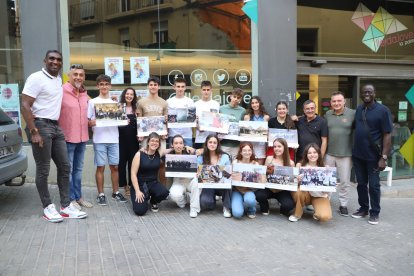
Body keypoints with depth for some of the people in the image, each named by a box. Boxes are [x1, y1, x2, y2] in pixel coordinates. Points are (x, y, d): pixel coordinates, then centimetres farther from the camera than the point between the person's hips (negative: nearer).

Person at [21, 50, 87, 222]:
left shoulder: (59, 79, 14)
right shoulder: (36, 78, -9)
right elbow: (25, 106, -15)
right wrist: (34, 132, -20)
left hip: (56, 126, 8)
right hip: (41, 125, -8)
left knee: (64, 166, 8)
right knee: (43, 170, 0)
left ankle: (66, 206, 15)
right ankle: (48, 207, 12)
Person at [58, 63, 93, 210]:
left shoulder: (85, 94, 10)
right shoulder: (62, 92, -12)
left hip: (82, 137, 7)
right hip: (67, 137, -7)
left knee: (78, 169, 16)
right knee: (68, 170, 3)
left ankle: (78, 197, 27)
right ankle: (71, 199, 15)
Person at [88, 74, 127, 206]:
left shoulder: (114, 103, 13)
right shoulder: (92, 102, 4)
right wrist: (92, 123, -21)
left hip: (114, 139, 3)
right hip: (99, 139, -3)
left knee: (115, 166, 7)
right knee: (100, 167, 1)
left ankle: (116, 192, 18)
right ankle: (101, 194, 11)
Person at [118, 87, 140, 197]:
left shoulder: (136, 108, 10)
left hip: (133, 138, 2)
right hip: (122, 138, -2)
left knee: (133, 161, 6)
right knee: (122, 161, 2)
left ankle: (132, 185, 17)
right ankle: (125, 186, 14)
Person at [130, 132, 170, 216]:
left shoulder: (159, 153, -1)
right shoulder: (139, 154, -11)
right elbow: (133, 174, -12)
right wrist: (137, 191, -19)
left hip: (153, 183, 3)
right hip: (139, 184, -3)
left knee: (164, 192, -31)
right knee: (140, 211, -21)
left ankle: (153, 202, 7)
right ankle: (145, 198, 17)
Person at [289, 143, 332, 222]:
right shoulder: (300, 165, -3)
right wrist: (298, 180, -27)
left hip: (320, 195, -1)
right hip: (305, 193, 1)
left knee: (325, 216, -29)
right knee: (299, 191, -36)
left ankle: (318, 213, 13)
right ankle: (297, 214, -5)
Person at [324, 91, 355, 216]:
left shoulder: (352, 114, -6)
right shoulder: (327, 115, 5)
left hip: (345, 154, -3)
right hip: (329, 153, 3)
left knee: (345, 181, 6)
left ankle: (343, 205, 21)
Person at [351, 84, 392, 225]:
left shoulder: (383, 110, -10)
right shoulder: (358, 109, 7)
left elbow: (387, 135, -12)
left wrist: (384, 157, -17)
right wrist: (352, 150, 10)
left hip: (373, 156, -5)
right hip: (357, 154, 5)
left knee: (373, 185, 5)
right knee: (361, 183, 14)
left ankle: (375, 212, 20)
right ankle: (363, 208, 28)